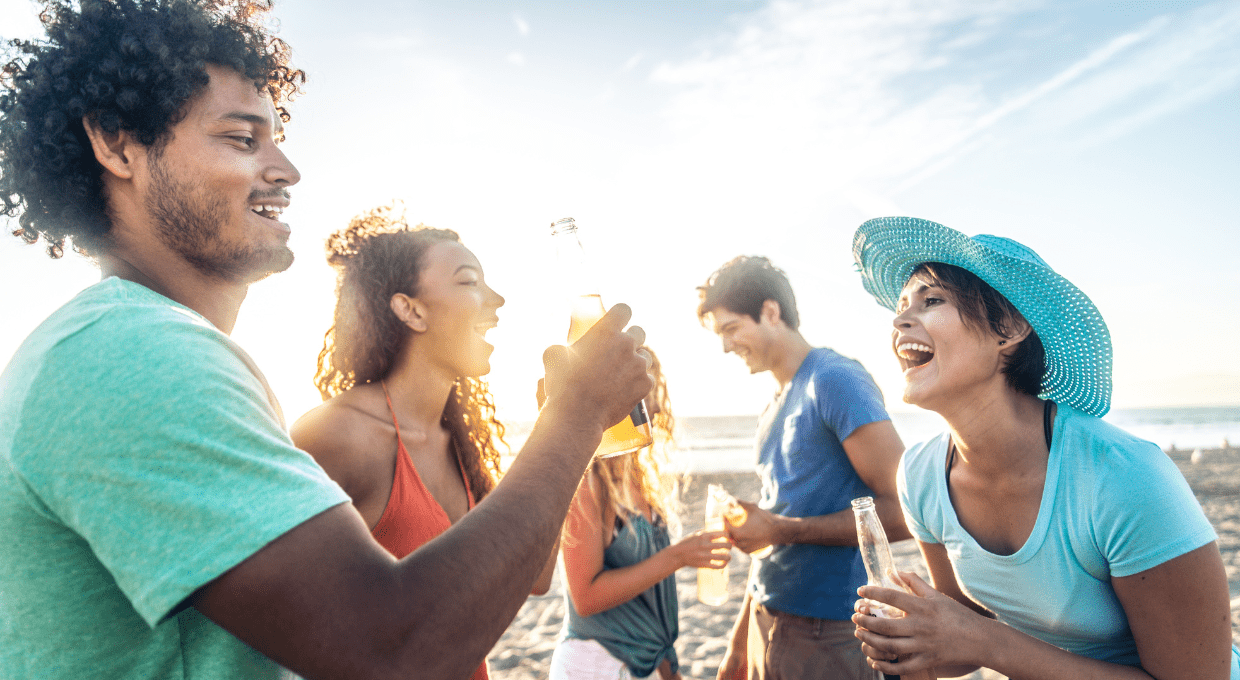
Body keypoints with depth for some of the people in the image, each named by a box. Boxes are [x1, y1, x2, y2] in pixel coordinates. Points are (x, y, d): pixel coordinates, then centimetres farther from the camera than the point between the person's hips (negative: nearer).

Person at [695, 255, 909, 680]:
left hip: (829, 635, -7)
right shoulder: (773, 412, 11)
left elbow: (903, 510, -20)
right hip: (767, 624, 7)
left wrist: (783, 530, -18)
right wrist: (740, 639, 17)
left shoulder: (835, 379, -13)